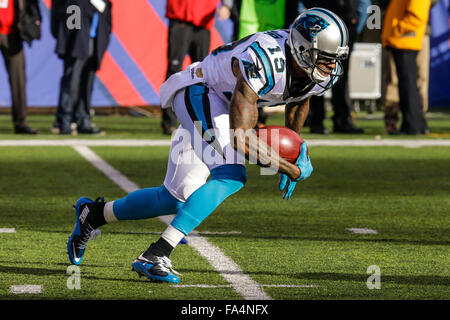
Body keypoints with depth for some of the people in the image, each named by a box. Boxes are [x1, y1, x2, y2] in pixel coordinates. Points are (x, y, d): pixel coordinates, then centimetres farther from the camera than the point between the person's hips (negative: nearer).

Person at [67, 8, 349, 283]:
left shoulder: (326, 73, -11)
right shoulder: (262, 64, -36)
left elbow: (299, 102, 17)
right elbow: (241, 139, -35)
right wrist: (294, 170, -28)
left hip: (217, 106, 9)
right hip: (199, 92, -9)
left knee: (176, 200, 6)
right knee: (230, 176, -29)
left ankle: (94, 213, 26)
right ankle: (155, 256, -31)